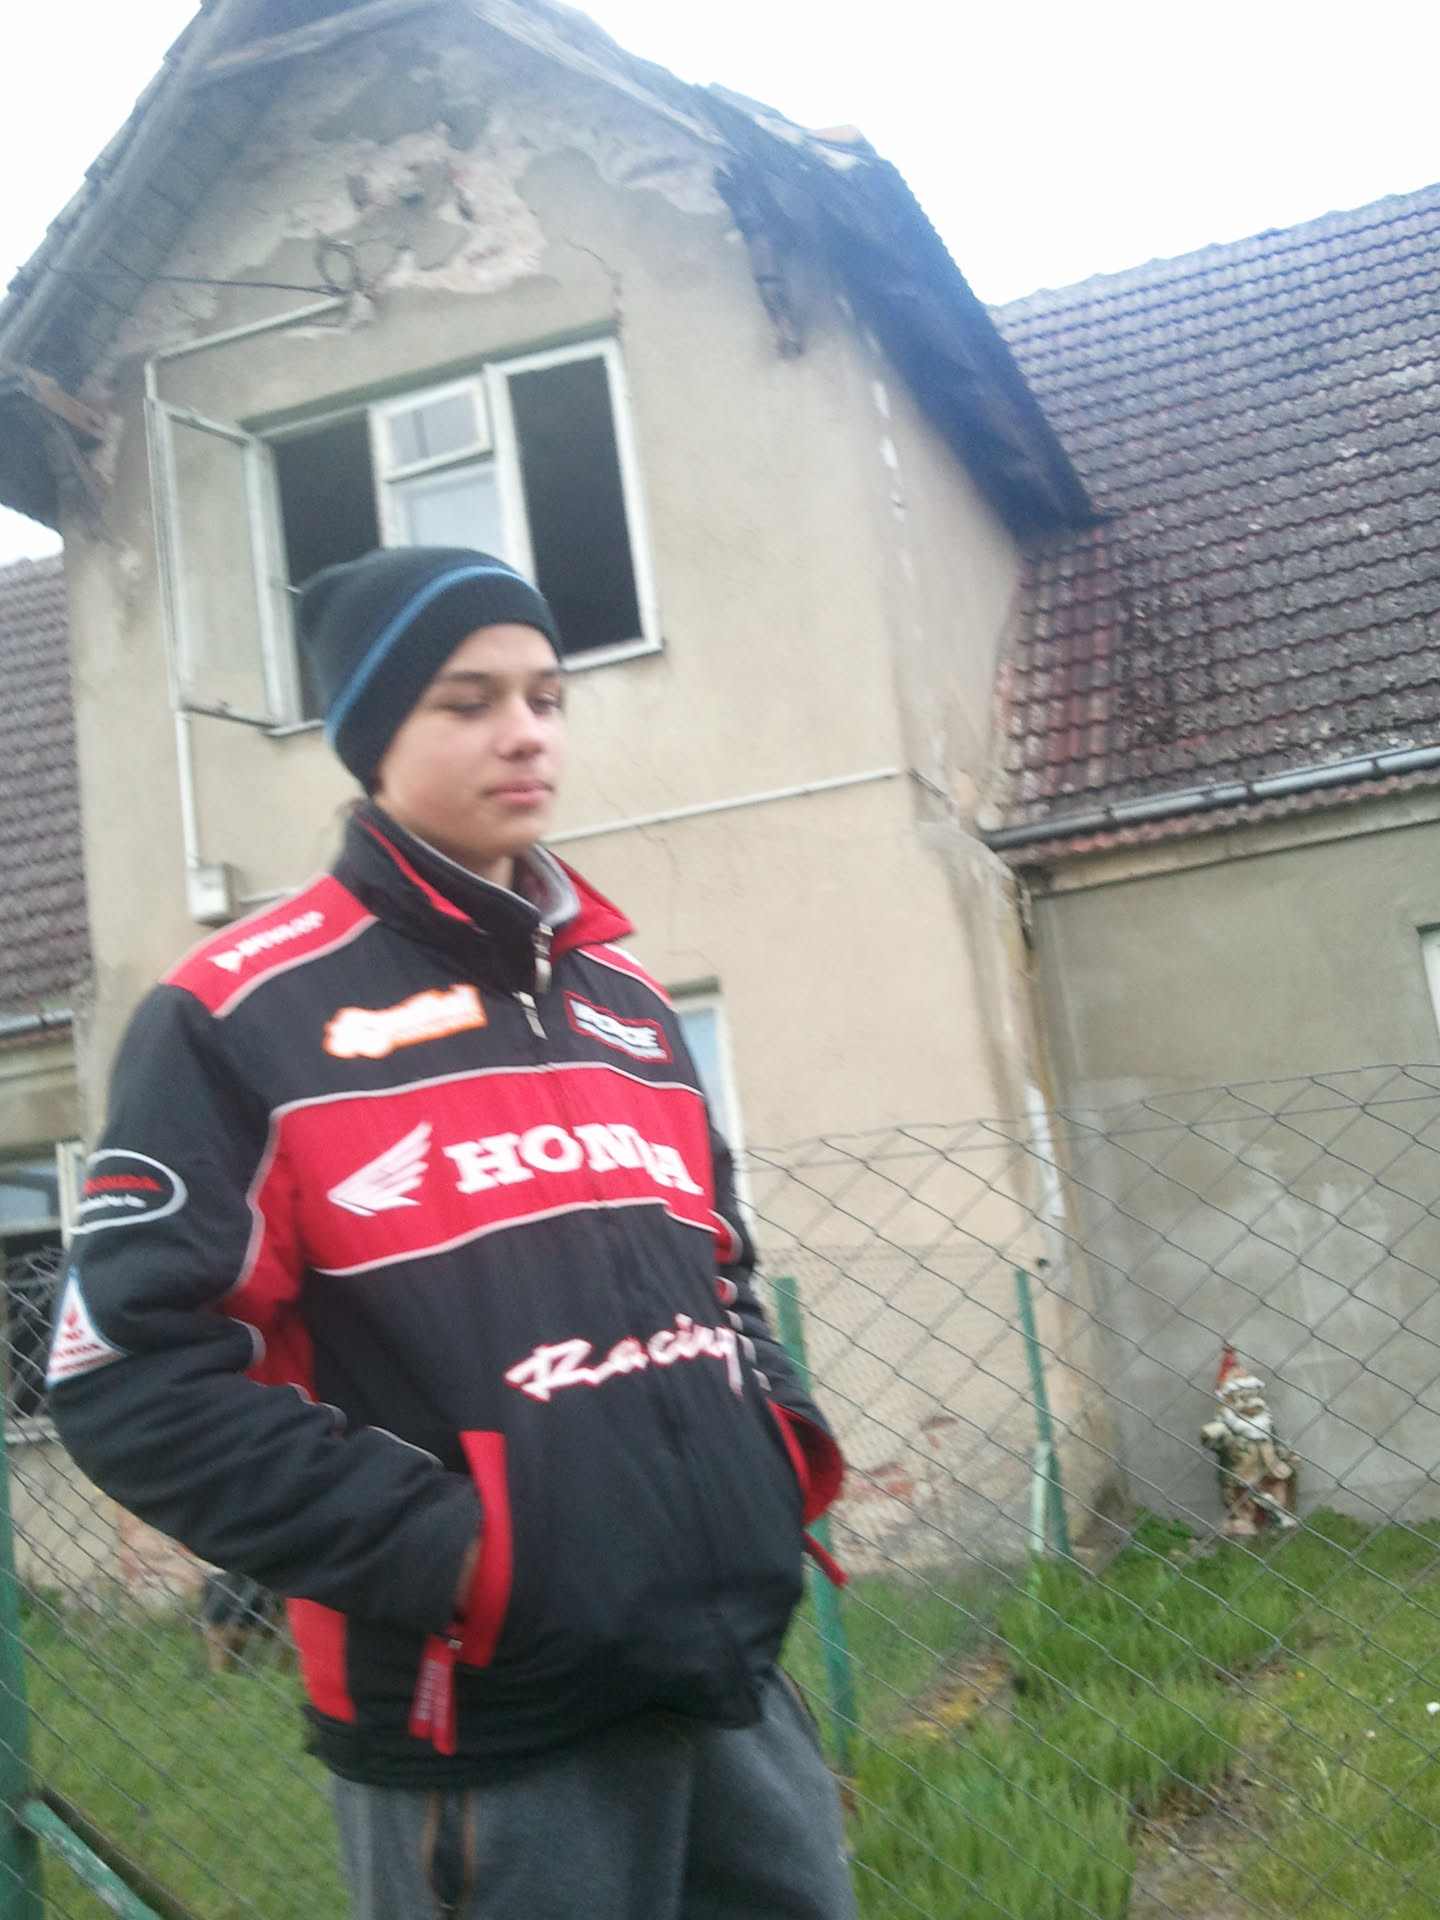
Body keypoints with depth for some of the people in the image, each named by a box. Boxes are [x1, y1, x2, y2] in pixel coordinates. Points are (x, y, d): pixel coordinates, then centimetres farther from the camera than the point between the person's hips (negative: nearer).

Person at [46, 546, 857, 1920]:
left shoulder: (622, 994, 13)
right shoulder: (243, 1018, -8)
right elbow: (133, 1375, -13)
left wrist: (780, 1436, 5)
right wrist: (446, 1549, -17)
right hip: (488, 1741, -6)